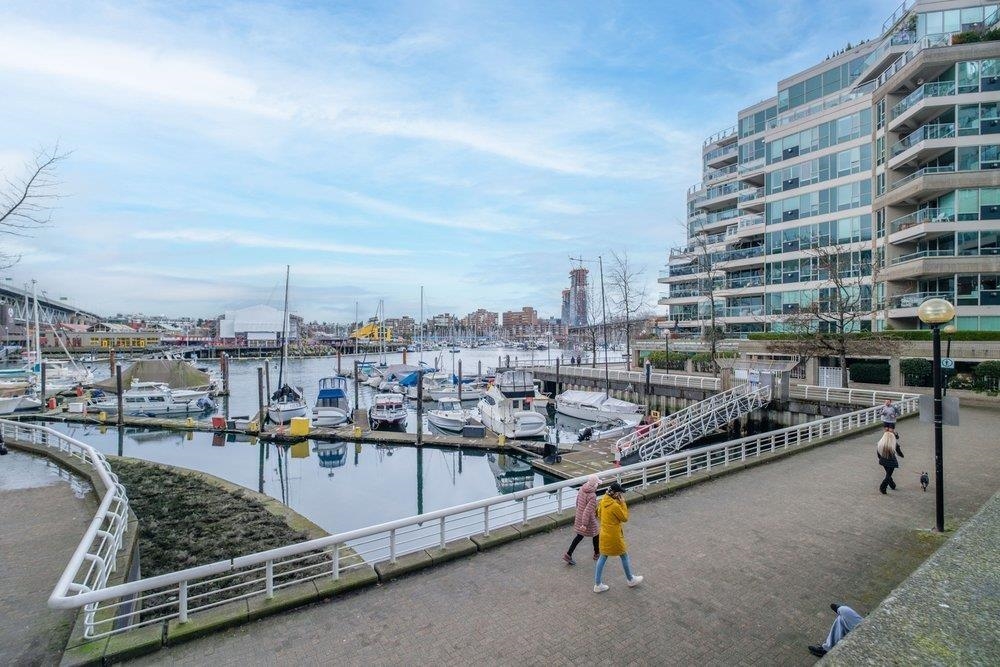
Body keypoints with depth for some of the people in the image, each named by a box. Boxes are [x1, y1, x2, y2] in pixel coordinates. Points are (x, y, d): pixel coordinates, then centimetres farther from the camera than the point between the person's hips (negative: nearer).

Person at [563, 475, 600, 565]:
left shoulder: (581, 489, -5)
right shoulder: (592, 496, -28)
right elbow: (588, 511, -29)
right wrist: (584, 524, -26)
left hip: (579, 516, 7)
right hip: (588, 520, -7)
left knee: (580, 535, 20)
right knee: (596, 534, 19)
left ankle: (568, 554, 17)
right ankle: (597, 554, 40)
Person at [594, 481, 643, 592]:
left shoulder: (603, 501, -4)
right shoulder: (615, 506, -27)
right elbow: (625, 518, -13)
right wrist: (623, 503, -12)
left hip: (604, 534, 7)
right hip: (614, 536, -7)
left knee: (602, 558, 15)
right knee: (624, 556, 17)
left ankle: (597, 585, 20)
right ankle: (631, 580, 38)